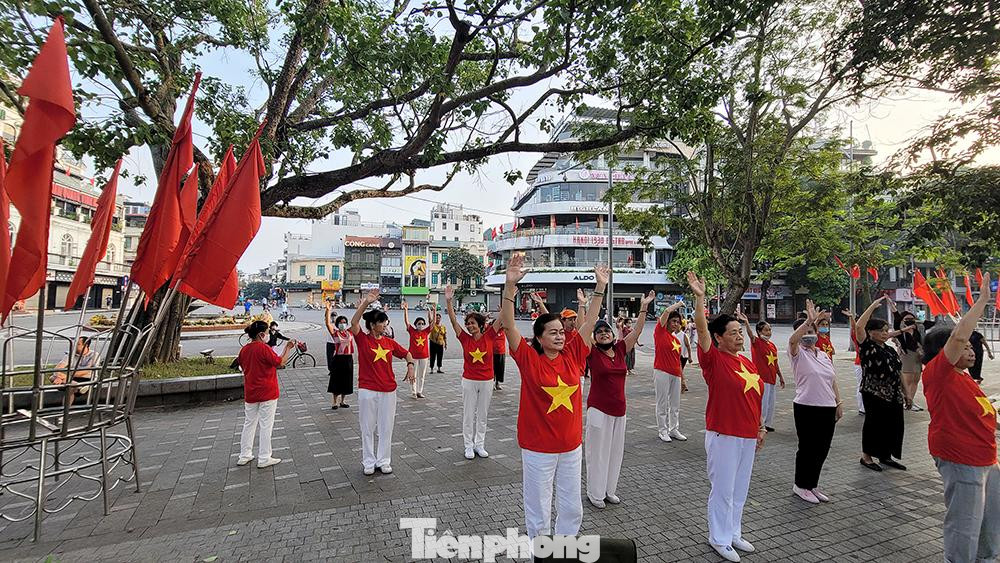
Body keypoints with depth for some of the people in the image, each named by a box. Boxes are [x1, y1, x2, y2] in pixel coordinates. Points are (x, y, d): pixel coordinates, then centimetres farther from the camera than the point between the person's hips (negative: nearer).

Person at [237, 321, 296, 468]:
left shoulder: (244, 350, 3)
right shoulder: (264, 348, -18)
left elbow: (243, 367, 16)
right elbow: (280, 363, -13)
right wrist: (288, 348, -4)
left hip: (250, 394, 7)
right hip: (267, 393, -6)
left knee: (249, 423, 17)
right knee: (266, 425, 2)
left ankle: (244, 456, 25)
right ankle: (264, 459, 9)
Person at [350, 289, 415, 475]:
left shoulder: (390, 342, 5)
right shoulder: (363, 339, -7)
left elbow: (406, 353, 17)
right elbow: (354, 322, -25)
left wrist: (410, 365, -3)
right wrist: (365, 302, -32)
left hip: (388, 390, 4)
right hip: (367, 390, -3)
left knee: (386, 428, 11)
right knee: (368, 428, 9)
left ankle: (383, 461, 26)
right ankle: (369, 462, 25)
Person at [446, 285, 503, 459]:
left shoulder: (489, 337, -5)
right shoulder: (465, 339, -4)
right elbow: (453, 320, -10)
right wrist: (448, 301, -21)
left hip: (487, 381, 0)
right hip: (469, 381, 0)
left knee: (483, 415, 12)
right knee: (468, 415, 7)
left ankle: (479, 445, 26)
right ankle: (468, 446, 20)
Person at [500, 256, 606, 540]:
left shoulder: (572, 356, -2)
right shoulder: (529, 359, -12)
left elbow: (589, 322, 1)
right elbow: (508, 325, -22)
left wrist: (601, 286, -2)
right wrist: (510, 285, -33)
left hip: (571, 445, 5)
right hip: (538, 448, -4)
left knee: (572, 508, 20)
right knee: (539, 513, 12)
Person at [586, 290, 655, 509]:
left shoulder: (620, 349, 4)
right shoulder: (592, 353, -8)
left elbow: (637, 331, 4)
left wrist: (644, 306, 0)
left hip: (619, 409, 5)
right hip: (599, 409, -5)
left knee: (615, 450, 15)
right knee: (598, 450, 4)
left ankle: (609, 490, 32)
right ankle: (595, 493, 20)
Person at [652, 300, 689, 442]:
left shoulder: (677, 341, 15)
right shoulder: (660, 332, -3)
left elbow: (679, 361, 19)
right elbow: (667, 311, -12)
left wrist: (683, 379, 19)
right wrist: (679, 304, 4)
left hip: (676, 375, 7)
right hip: (662, 373, -7)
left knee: (675, 405, 12)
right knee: (662, 404, 2)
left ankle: (674, 430, 24)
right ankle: (663, 431, 13)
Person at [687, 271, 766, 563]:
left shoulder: (747, 362, 8)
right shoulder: (714, 359, -14)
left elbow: (755, 396, 16)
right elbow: (701, 329, -29)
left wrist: (760, 427, 18)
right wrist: (699, 297, -37)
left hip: (748, 435, 7)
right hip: (723, 435, -7)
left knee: (740, 488, 19)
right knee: (723, 489, 6)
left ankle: (734, 533, 37)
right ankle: (720, 539, 24)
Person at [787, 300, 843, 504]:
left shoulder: (824, 355, 14)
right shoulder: (798, 353, -7)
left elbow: (832, 381, 18)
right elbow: (792, 339, -30)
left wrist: (839, 403, 13)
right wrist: (809, 321, -41)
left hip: (828, 409, 6)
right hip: (806, 408, -6)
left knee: (822, 449, 13)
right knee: (807, 448, 2)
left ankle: (812, 485, 28)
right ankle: (801, 486, 19)